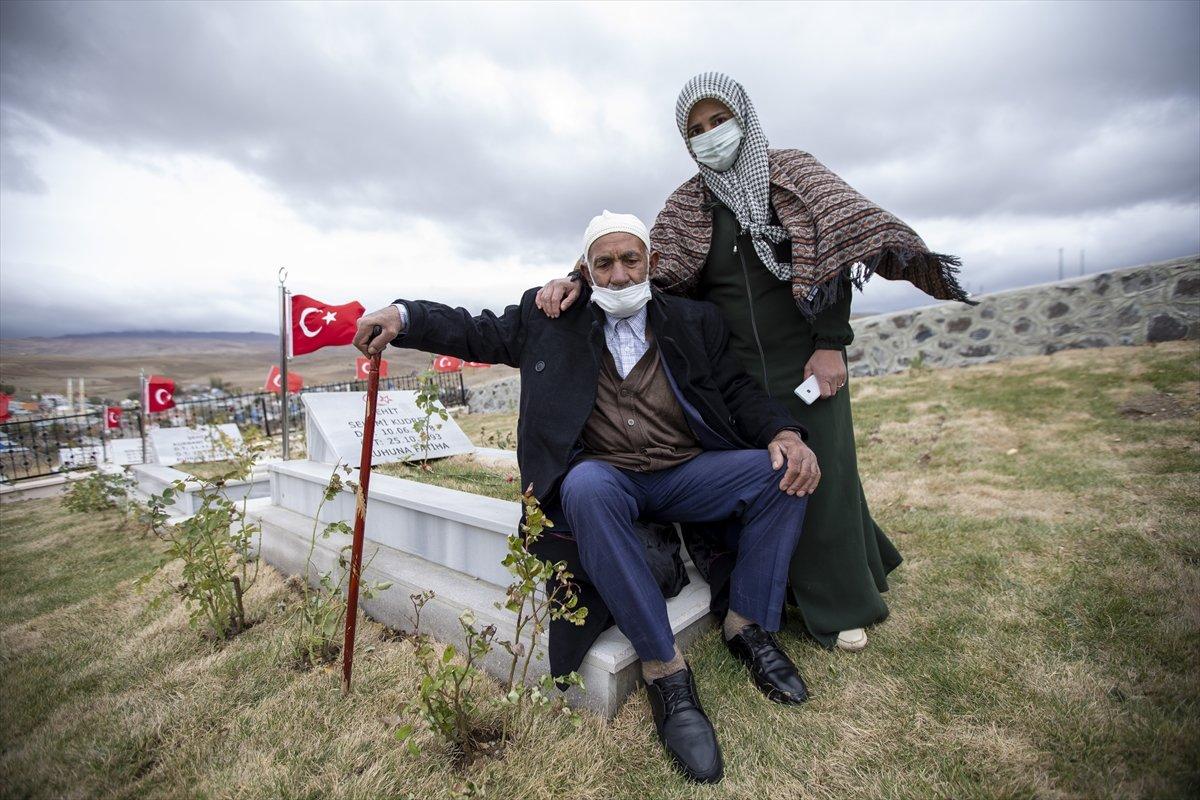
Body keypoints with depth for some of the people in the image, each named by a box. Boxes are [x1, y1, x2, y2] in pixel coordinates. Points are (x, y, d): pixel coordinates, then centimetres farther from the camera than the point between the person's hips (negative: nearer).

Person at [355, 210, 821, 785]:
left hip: (686, 476, 3)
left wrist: (785, 431, -12)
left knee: (783, 469, -18)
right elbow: (478, 332, 9)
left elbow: (739, 391, 8)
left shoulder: (694, 320, 9)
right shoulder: (549, 317, 6)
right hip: (605, 477, -2)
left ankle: (749, 626, 0)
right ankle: (663, 669, -23)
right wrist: (403, 316, -7)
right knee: (587, 487, -37)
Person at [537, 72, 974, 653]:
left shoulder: (795, 174, 3)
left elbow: (836, 251, -3)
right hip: (737, 371, 2)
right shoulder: (686, 207, 7)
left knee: (821, 472, 4)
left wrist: (830, 344, -12)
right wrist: (580, 280, -19)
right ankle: (792, 589, 27)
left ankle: (841, 602, 26)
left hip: (807, 362, -1)